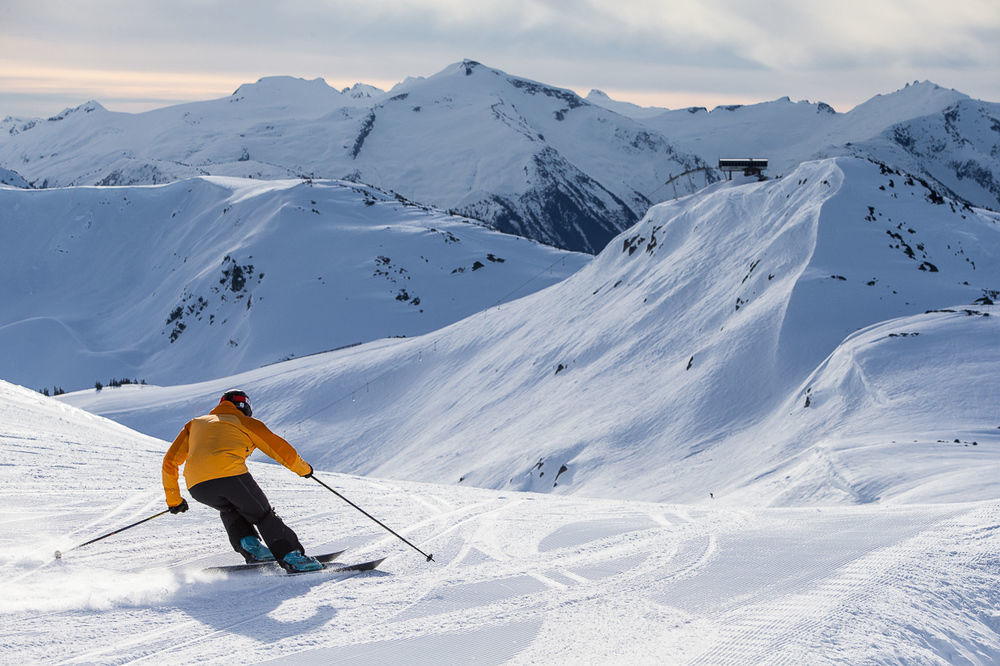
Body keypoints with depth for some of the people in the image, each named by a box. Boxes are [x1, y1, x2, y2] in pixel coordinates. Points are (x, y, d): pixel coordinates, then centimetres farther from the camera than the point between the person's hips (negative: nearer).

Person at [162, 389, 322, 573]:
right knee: (263, 515, 14)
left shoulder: (195, 423, 34)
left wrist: (173, 499, 37)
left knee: (230, 509, 32)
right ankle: (292, 557, 1)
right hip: (231, 474, -3)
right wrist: (303, 469, 40)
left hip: (197, 486, 3)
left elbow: (170, 461, 30)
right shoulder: (246, 422, 25)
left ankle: (249, 546, 12)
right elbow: (281, 449, 23)